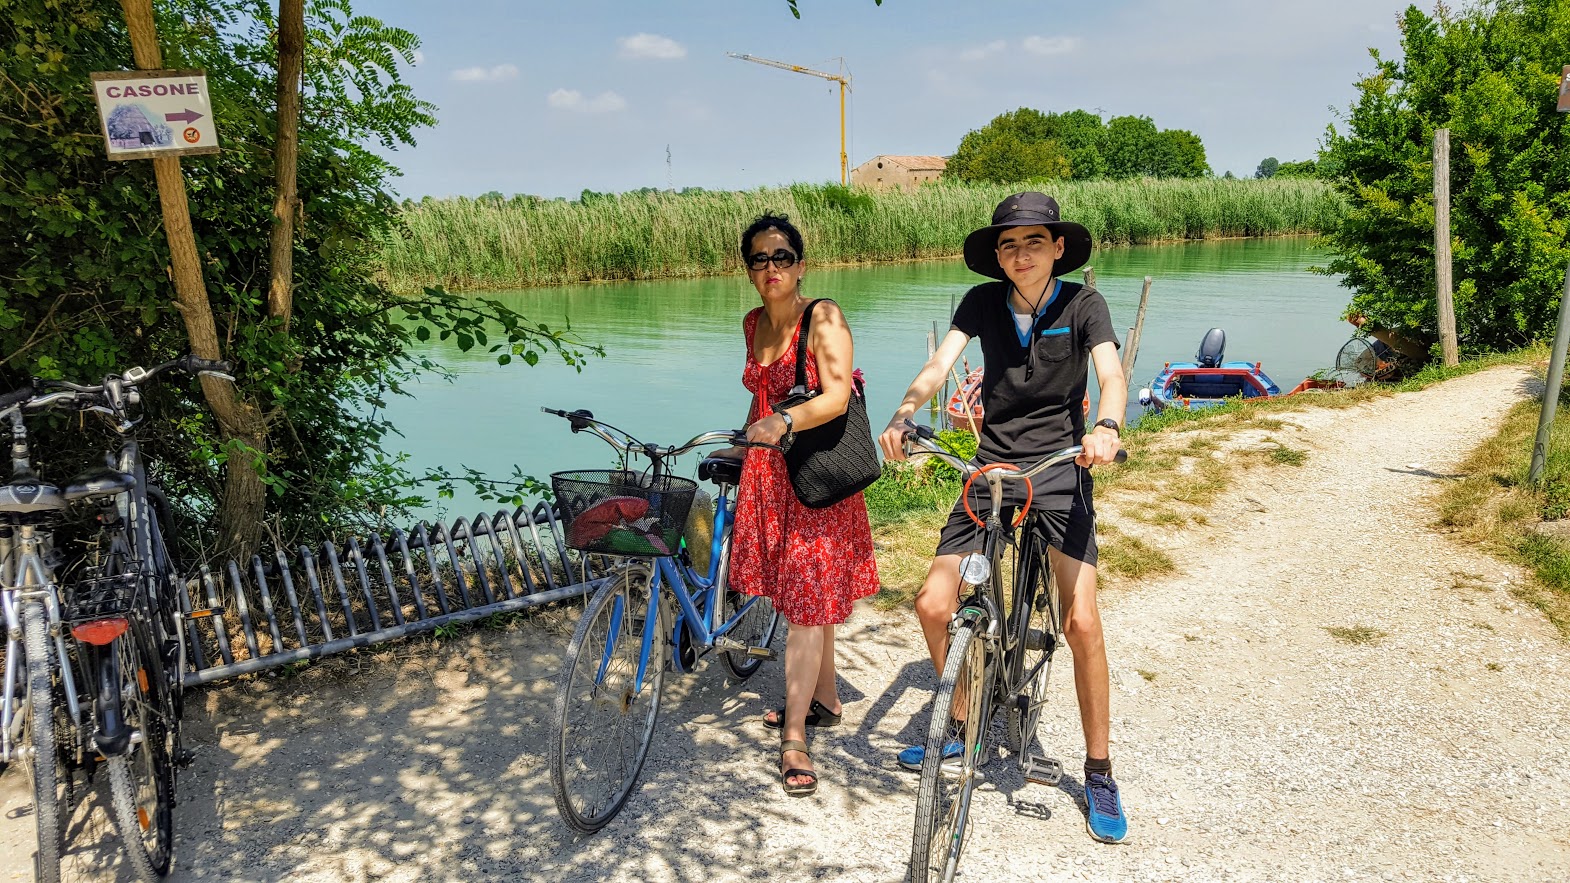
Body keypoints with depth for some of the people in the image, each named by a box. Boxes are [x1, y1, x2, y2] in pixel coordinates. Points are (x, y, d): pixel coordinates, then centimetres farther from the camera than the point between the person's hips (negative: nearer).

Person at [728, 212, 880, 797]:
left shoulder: (824, 318, -11)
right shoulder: (754, 324, 10)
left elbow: (837, 396, -24)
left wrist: (784, 421, -39)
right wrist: (740, 445, 23)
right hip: (767, 472, 7)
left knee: (806, 601, -5)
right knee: (800, 596, 15)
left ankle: (794, 737, 2)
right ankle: (824, 700, 32)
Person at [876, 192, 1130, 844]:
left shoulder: (1082, 304, -4)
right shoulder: (983, 301, 1)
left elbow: (1111, 374, -19)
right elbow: (939, 364, -10)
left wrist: (1106, 427, -41)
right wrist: (903, 415, -30)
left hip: (1059, 468, -2)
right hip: (992, 466, 3)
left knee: (1082, 622, -15)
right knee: (933, 605, -7)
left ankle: (1099, 773, 6)